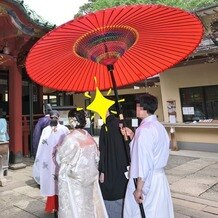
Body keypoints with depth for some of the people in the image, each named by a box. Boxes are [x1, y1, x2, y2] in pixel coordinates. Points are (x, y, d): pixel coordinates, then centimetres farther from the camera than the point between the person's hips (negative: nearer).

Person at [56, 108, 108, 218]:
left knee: (74, 205, 10)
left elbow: (60, 157, -9)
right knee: (88, 203, 18)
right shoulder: (89, 137, -4)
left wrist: (58, 149, 9)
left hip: (73, 178, -5)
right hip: (88, 176, 5)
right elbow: (96, 157, 4)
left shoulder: (70, 138, -20)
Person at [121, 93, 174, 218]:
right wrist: (133, 136, 9)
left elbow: (143, 162, -23)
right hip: (160, 177, 9)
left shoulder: (145, 129, -21)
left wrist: (138, 189, -17)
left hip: (146, 180, -8)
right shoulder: (159, 126, 7)